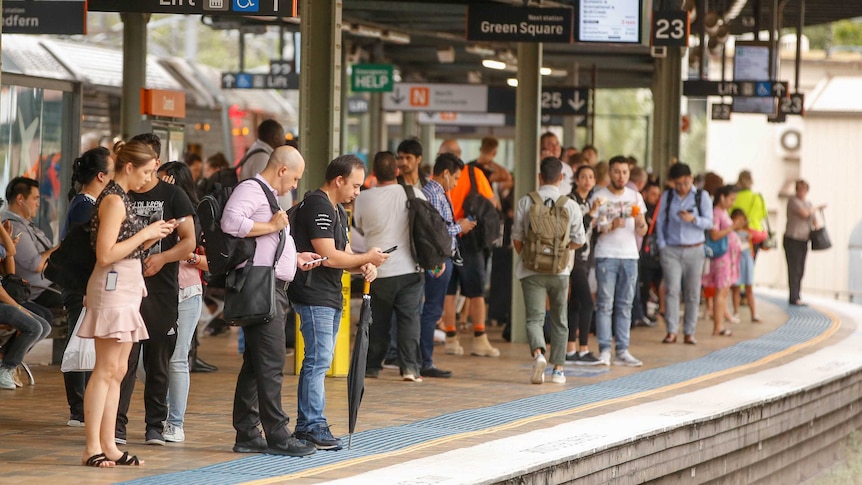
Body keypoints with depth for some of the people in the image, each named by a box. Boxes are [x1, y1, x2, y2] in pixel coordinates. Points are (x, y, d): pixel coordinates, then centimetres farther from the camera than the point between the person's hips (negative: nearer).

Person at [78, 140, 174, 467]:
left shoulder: (121, 198, 17)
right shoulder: (113, 200, -13)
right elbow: (106, 254, -20)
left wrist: (152, 236, 6)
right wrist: (145, 233, -13)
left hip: (126, 289, 10)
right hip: (112, 289, -10)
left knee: (117, 372, 8)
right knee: (106, 370, -10)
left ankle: (109, 445, 9)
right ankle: (92, 448, -9)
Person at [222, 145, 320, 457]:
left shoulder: (268, 196, 25)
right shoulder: (250, 190, -8)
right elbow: (231, 222, -26)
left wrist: (296, 258, 22)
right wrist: (271, 226, -18)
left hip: (274, 289, 11)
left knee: (255, 364, 11)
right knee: (271, 364, -10)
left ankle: (247, 434, 14)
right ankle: (277, 436, -10)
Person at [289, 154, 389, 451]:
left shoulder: (337, 211, 19)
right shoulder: (317, 206, -14)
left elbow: (343, 254, 20)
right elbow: (328, 256, -20)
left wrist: (363, 266, -1)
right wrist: (367, 258, -10)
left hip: (331, 297, 10)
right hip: (314, 296, -10)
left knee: (318, 361, 11)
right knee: (318, 360, -11)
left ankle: (305, 426, 16)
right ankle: (313, 426, -10)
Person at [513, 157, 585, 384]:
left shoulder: (526, 202, -4)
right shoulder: (570, 205, -4)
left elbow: (517, 238, -1)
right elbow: (578, 241, 1)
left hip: (532, 271, -1)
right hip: (560, 271, 1)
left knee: (534, 318, -1)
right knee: (559, 320, 15)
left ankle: (538, 353, -29)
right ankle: (558, 368, 18)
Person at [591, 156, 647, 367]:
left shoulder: (635, 197, 11)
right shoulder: (599, 196, 1)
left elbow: (641, 232, 10)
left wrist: (640, 223, -11)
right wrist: (610, 226, -18)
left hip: (630, 255, 4)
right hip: (606, 255, -4)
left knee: (625, 305, 4)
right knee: (605, 303, -5)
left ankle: (622, 351, 6)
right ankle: (604, 350, -3)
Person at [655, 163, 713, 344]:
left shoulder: (701, 196, 4)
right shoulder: (667, 197, 7)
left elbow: (709, 222, -1)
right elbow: (660, 221, 9)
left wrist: (693, 219, -20)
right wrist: (662, 245, -1)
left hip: (694, 249, 0)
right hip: (671, 250, 0)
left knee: (693, 293, 1)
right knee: (672, 290, -11)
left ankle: (689, 332, 7)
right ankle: (671, 331, -10)